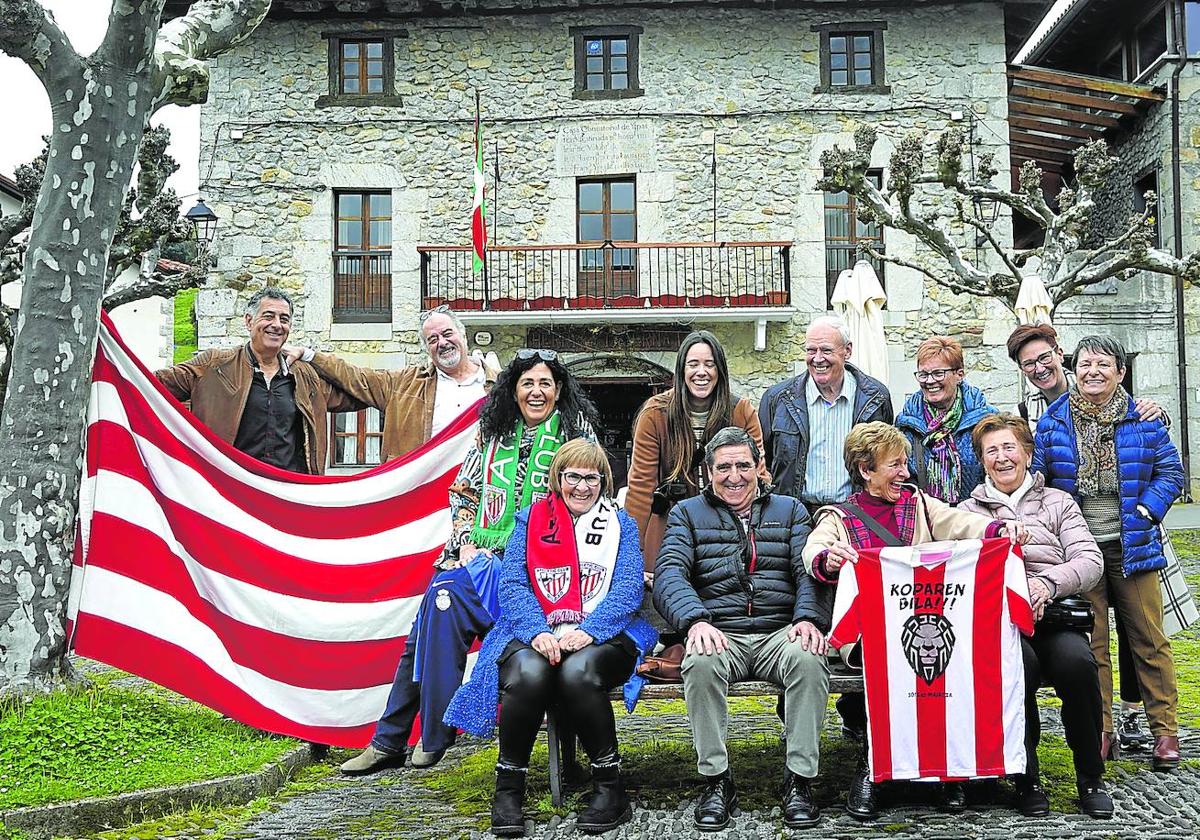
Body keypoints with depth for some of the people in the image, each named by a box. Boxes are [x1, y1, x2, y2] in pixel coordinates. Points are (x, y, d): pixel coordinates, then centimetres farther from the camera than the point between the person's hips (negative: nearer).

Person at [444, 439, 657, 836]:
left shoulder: (621, 524, 13)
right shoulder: (530, 520, 14)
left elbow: (629, 588, 0)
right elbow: (512, 583, 2)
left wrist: (589, 631, -17)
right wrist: (537, 632, -17)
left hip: (601, 635, -1)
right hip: (538, 632, 1)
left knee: (578, 671, -35)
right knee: (528, 673, -34)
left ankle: (609, 788, -19)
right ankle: (508, 789, -15)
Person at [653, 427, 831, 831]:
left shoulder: (790, 510, 19)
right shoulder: (688, 513, 15)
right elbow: (669, 574, -1)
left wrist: (809, 617, -17)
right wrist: (696, 620, -21)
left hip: (780, 631, 1)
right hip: (718, 632, 0)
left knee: (809, 659, -32)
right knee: (700, 663, -34)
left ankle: (800, 779, -20)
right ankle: (716, 780, -20)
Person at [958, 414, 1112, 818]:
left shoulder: (1058, 502, 20)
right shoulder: (968, 511, 20)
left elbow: (1090, 561, 7)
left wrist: (1047, 583, -14)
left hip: (1056, 618, 1)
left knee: (1076, 661, -33)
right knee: (1018, 661, -36)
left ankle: (1090, 777, -11)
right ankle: (1026, 777, -16)